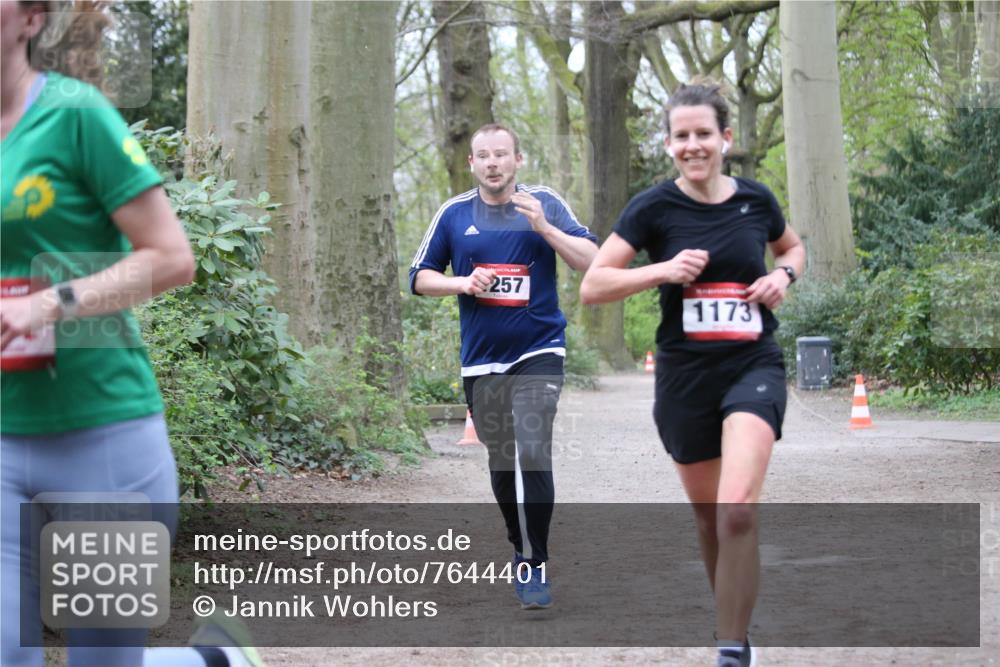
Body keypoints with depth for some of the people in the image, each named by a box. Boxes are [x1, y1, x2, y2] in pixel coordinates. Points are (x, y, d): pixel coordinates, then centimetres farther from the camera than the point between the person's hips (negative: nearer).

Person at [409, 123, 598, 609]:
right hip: (482, 360, 3)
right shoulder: (453, 214, 5)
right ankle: (520, 550, 30)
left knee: (532, 453, -18)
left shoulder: (545, 204, 0)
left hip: (538, 352, -3)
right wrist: (462, 282, -9)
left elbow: (592, 261, -5)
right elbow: (420, 278, 10)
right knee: (501, 463, 10)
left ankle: (536, 566, -11)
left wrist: (544, 228, -18)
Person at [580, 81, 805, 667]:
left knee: (738, 508, -21)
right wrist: (662, 269, -20)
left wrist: (783, 275, 0)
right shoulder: (654, 208, -5)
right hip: (685, 374, 1)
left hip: (754, 365, -1)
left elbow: (793, 248, 22)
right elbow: (592, 287, -7)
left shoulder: (756, 200, 1)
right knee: (709, 513, 12)